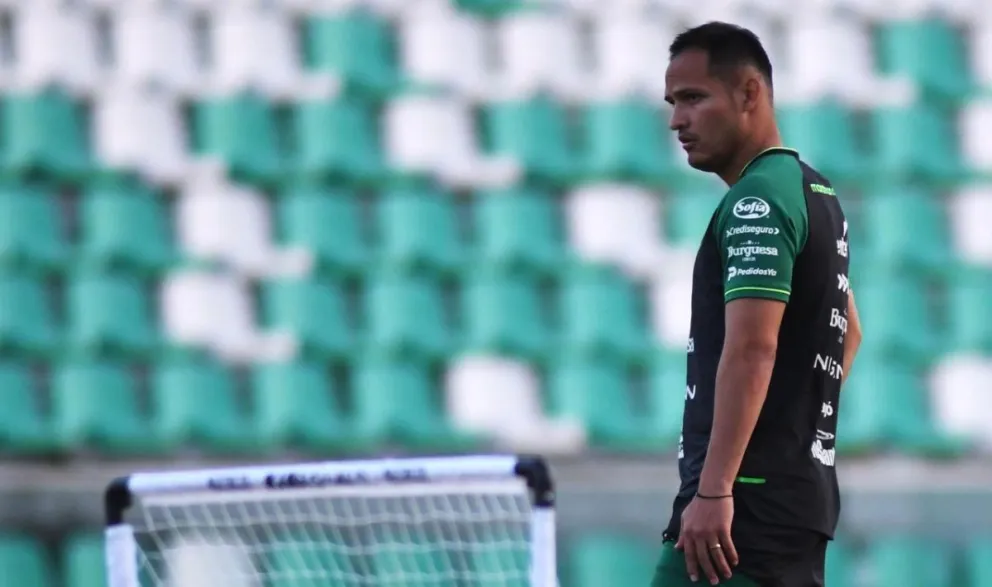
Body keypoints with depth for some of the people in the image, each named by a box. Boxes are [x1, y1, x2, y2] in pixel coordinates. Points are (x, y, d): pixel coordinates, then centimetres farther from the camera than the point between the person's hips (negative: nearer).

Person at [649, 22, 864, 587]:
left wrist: (713, 489, -25)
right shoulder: (816, 193, 18)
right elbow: (848, 331, 30)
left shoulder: (757, 201, -12)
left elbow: (751, 351, -22)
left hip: (748, 500, -10)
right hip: (805, 493, 10)